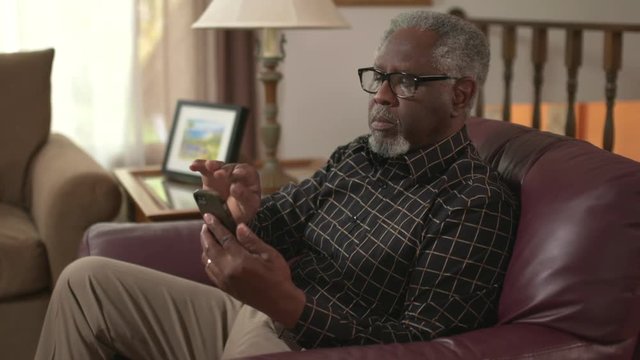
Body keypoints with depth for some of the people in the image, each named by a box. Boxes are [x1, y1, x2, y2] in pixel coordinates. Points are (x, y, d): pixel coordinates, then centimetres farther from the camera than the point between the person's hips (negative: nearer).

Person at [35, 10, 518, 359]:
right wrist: (246, 212, -16)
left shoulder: (476, 204, -16)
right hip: (255, 316, 8)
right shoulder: (355, 156, 7)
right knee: (87, 280, 8)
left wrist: (285, 302, -34)